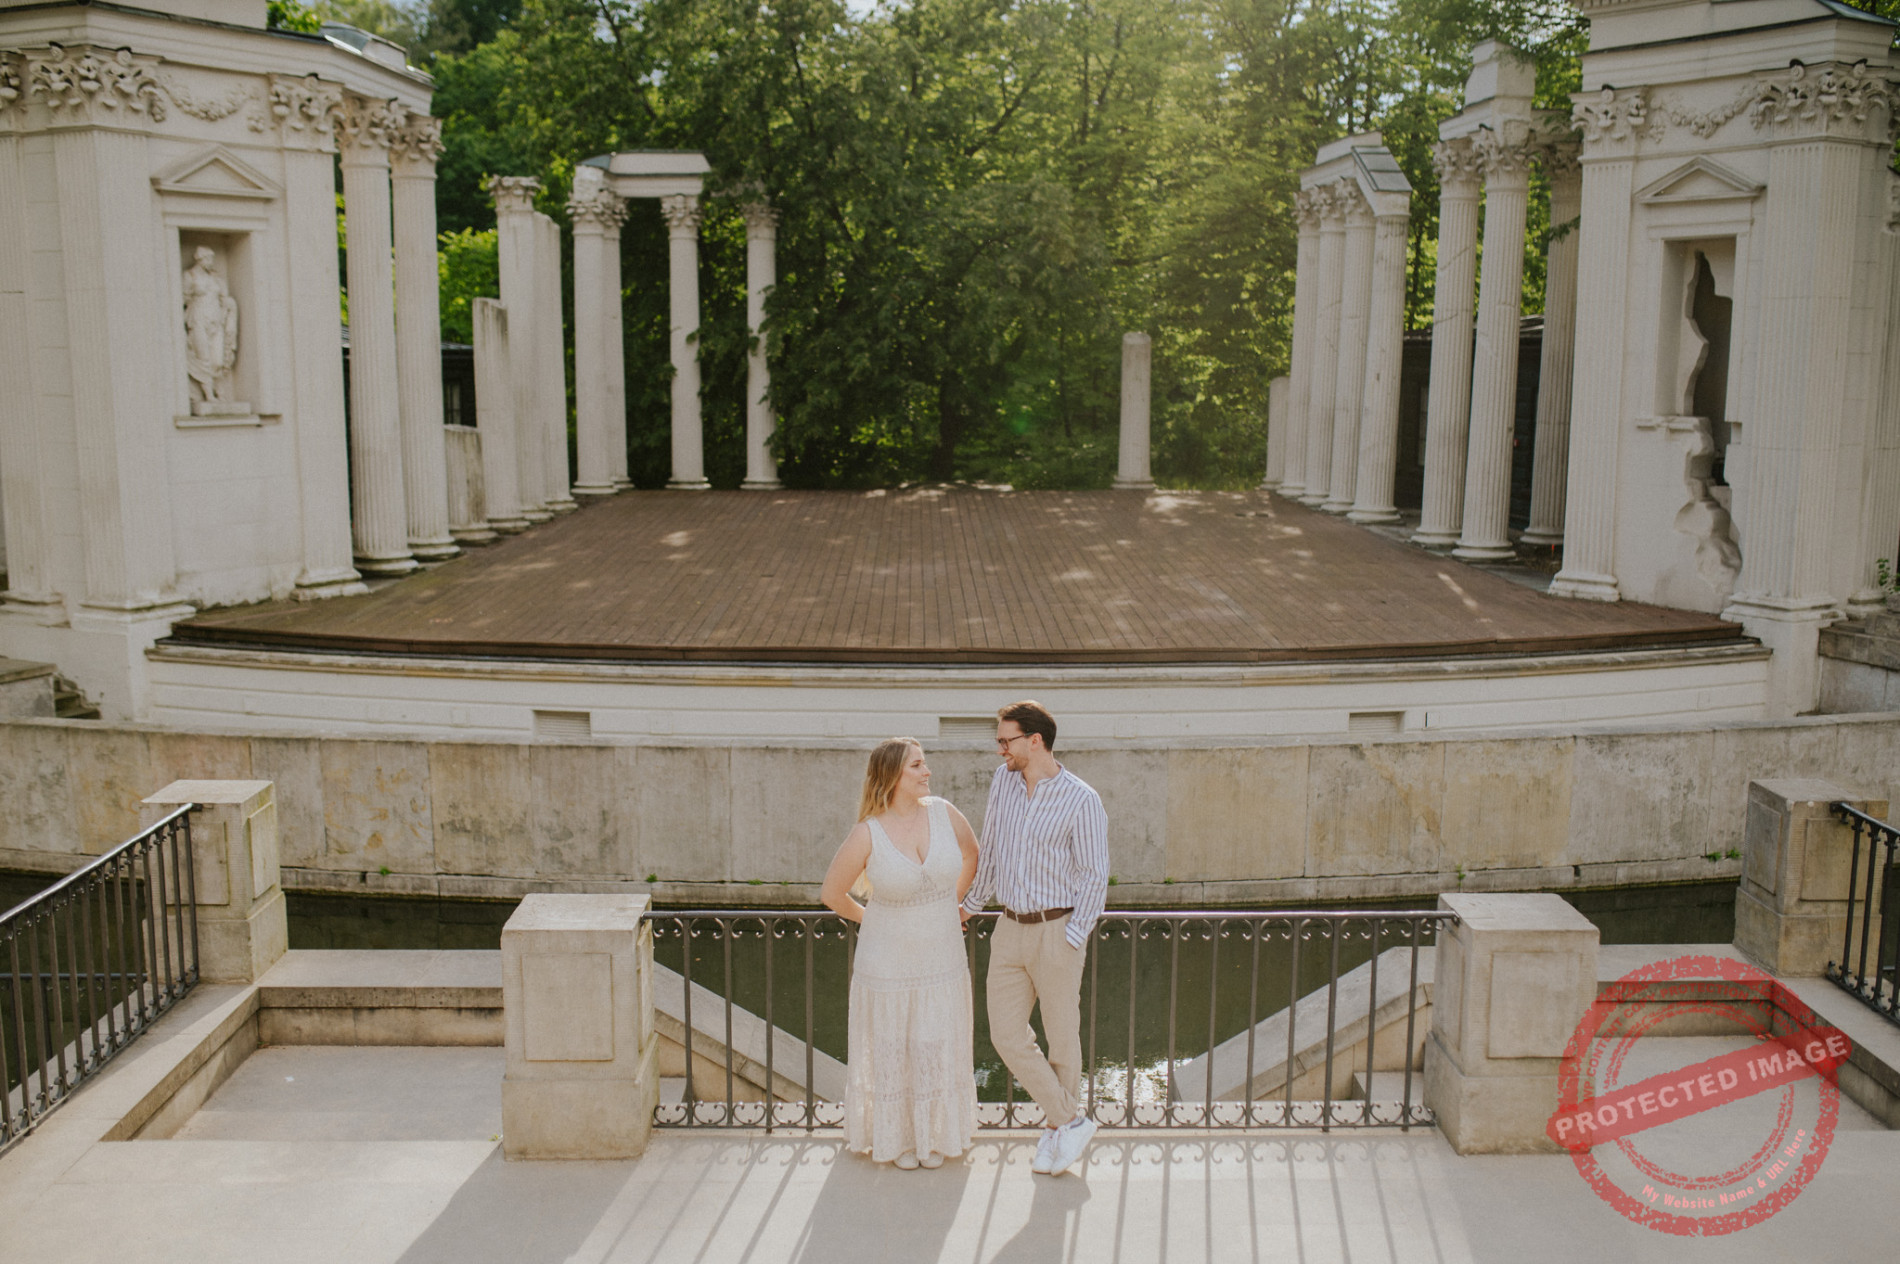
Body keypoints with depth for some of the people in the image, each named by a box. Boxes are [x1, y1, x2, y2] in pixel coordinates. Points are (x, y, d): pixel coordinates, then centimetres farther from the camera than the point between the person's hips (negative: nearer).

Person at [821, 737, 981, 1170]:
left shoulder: (942, 812, -9)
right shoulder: (867, 834, -19)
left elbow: (970, 853, 12)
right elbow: (833, 894, -6)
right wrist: (874, 920, 6)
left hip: (942, 959, 3)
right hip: (888, 964, -3)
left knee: (938, 1049, 13)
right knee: (891, 1052, 11)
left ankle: (934, 1137, 33)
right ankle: (895, 1138, 31)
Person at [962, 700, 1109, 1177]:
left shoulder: (1081, 800, -13)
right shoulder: (1004, 780, 4)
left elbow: (1095, 876, -9)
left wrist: (1071, 940, -14)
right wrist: (970, 904, 24)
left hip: (1057, 930, -6)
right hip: (1010, 928, 6)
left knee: (1061, 1035, 6)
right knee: (1006, 1033, 3)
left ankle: (1057, 1129, 24)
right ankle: (1070, 1120, 16)